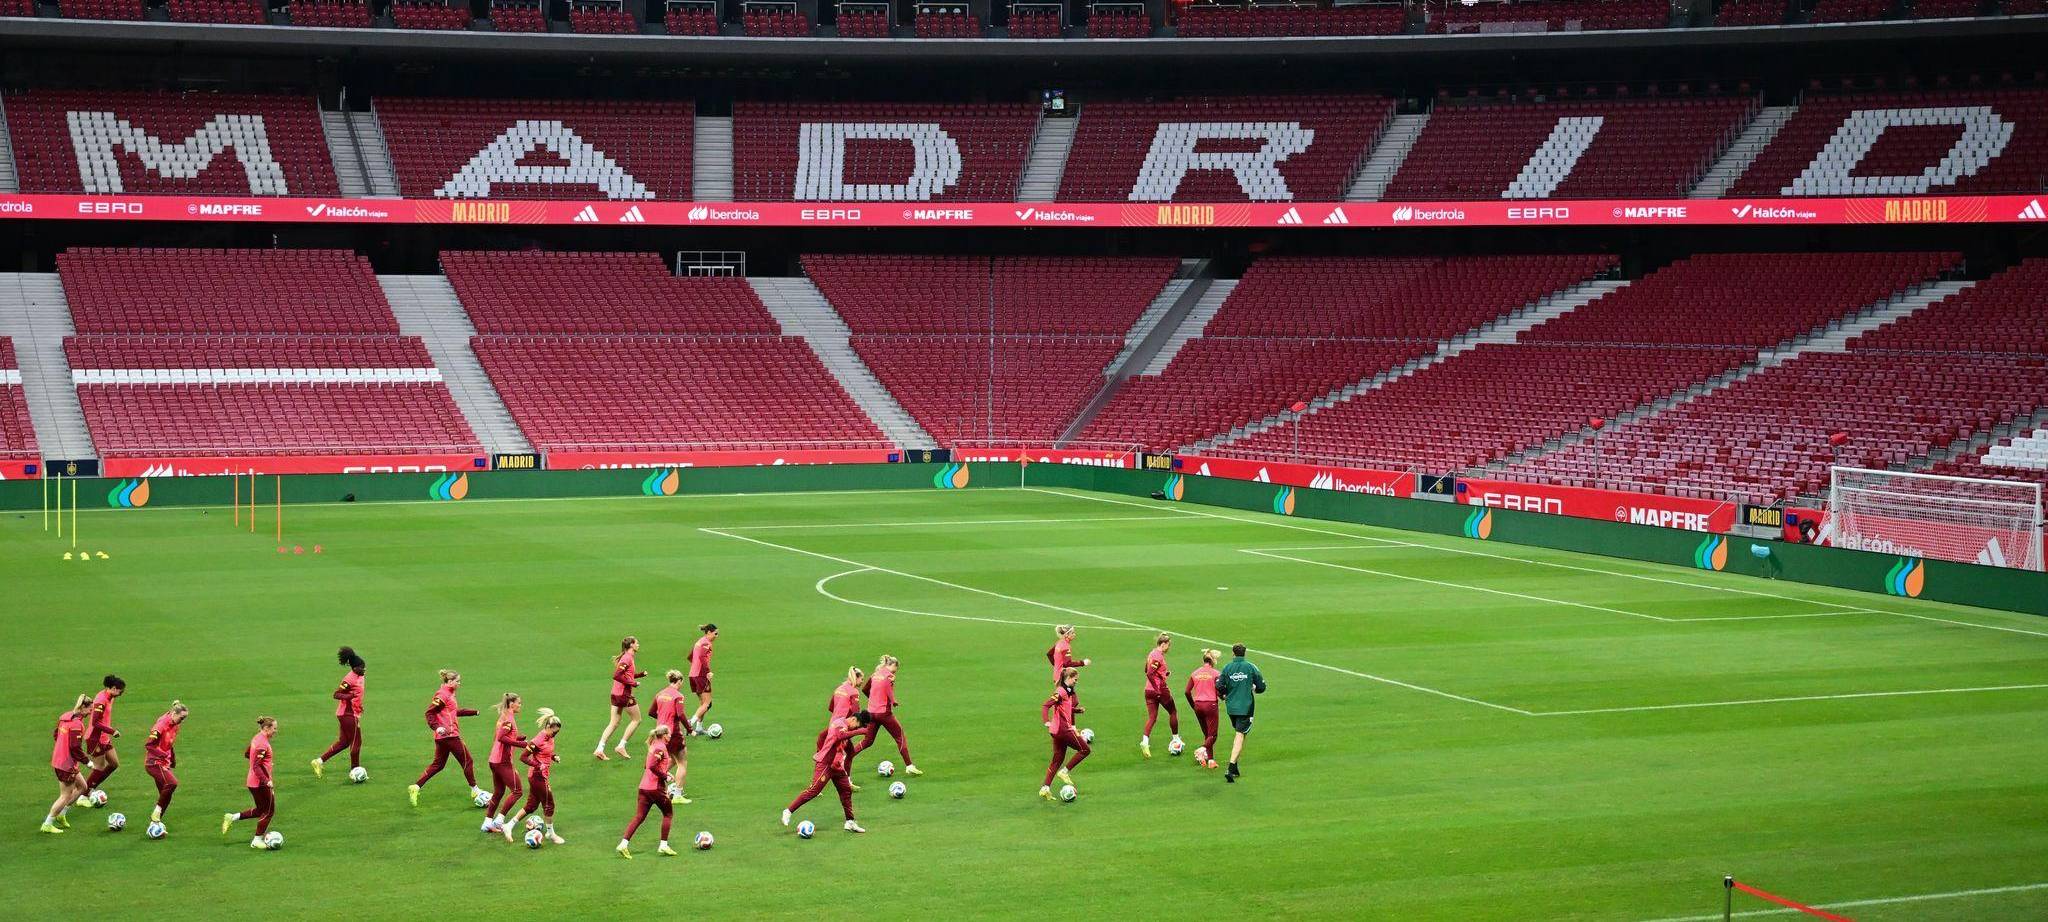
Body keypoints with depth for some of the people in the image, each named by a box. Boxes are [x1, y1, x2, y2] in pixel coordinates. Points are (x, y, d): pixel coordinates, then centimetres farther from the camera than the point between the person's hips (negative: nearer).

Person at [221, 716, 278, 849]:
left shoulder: (256, 738, 8)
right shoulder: (262, 743, -21)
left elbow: (246, 753, 24)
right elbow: (256, 766, -26)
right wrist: (267, 781, -31)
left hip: (253, 782, 10)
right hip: (260, 783, -10)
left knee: (261, 810, 21)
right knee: (269, 811, 3)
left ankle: (232, 818, 19)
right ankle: (257, 840, 11)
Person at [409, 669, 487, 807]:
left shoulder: (449, 694, 14)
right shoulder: (442, 695, -15)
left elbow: (455, 712, 25)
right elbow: (429, 713, -18)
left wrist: (474, 712, 27)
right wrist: (437, 727, -28)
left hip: (442, 737, 10)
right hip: (449, 735, -10)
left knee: (438, 765, 13)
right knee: (467, 761, 3)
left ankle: (416, 787, 7)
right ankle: (475, 791, 14)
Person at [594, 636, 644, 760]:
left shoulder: (626, 657, 14)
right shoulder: (627, 658, -15)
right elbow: (616, 676, -23)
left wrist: (641, 674, 13)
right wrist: (633, 683, -18)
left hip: (615, 694, 9)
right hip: (624, 694, -9)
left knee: (613, 723, 8)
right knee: (636, 720, 6)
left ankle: (599, 749, 0)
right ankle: (621, 746, 4)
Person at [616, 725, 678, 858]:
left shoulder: (654, 746, 16)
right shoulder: (661, 748, -11)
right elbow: (652, 766, -22)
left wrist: (665, 773, 15)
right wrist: (665, 777, -13)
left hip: (644, 787, 8)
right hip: (656, 787, -8)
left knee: (639, 816, 6)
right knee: (668, 814, 10)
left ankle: (624, 844, -5)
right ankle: (663, 845, 9)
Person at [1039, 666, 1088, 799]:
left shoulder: (1069, 692, 15)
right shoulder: (1061, 692, -14)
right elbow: (1046, 706, -23)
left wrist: (1078, 710, 11)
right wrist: (1047, 722, -35)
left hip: (1062, 730, 9)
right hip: (1063, 729, -9)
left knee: (1057, 760, 11)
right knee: (1084, 749, 0)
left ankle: (1045, 788, 8)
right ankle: (1065, 771, 2)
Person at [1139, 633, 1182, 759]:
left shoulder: (1151, 654, 10)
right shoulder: (1159, 656, -17)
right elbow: (1149, 674, -26)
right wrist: (1158, 689, -23)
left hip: (1149, 691, 8)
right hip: (1161, 690, -8)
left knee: (1152, 717, 6)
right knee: (1173, 712, 13)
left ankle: (1145, 741, -12)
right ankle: (1176, 739, 22)